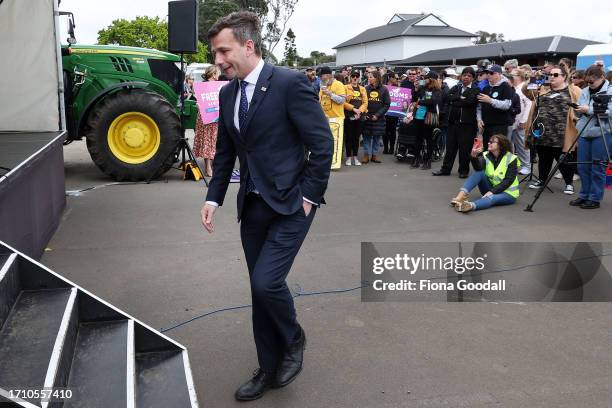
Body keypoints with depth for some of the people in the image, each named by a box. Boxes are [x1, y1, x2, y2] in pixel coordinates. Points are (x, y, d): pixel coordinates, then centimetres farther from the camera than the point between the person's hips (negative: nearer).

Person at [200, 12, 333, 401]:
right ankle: (269, 369, 28)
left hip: (290, 204, -6)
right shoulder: (228, 92, 7)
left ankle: (293, 339, 18)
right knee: (261, 289, 11)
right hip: (253, 206, 7)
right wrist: (214, 198, 6)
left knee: (266, 281, -14)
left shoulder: (290, 83, -14)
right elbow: (225, 152, 15)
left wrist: (309, 196, -13)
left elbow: (323, 143, -13)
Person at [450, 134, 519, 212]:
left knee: (491, 198, -37)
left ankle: (471, 206, -68)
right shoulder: (486, 156, -2)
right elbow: (478, 168, -22)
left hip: (507, 193, -4)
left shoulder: (511, 159, -12)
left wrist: (492, 191, -29)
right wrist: (474, 156, -42)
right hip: (490, 189, 4)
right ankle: (461, 195, -40)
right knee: (479, 172, -21)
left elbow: (508, 181, -19)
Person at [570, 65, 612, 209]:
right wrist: (577, 109, -5)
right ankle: (584, 195, 22)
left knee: (597, 168, 0)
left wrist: (589, 109, -20)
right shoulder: (585, 91, 13)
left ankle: (595, 198, 9)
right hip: (584, 133, 6)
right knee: (582, 166, 10)